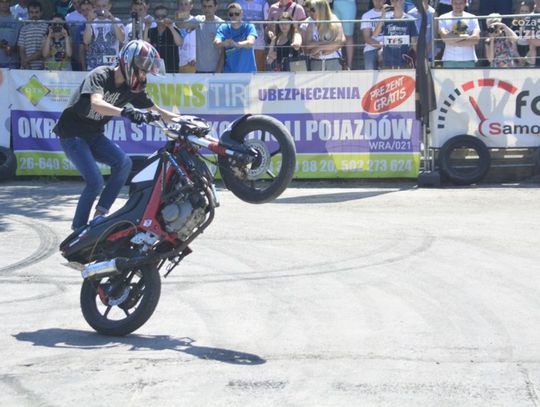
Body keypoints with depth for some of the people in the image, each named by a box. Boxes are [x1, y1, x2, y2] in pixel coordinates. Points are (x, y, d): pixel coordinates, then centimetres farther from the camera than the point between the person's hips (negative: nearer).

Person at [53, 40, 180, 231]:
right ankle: (78, 230, -4)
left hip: (94, 135, 7)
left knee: (123, 163, -17)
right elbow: (96, 103, -41)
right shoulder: (100, 76, -21)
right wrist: (124, 112, -56)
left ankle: (101, 213, -9)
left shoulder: (132, 88, 0)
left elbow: (156, 110, 6)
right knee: (95, 182, -18)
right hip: (72, 134, -7)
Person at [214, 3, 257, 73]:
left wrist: (237, 44, -44)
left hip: (248, 71, -1)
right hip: (229, 72, 1)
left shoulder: (249, 27, -4)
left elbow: (250, 42, -23)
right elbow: (216, 43, -15)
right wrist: (223, 43, -40)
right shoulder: (223, 28, 2)